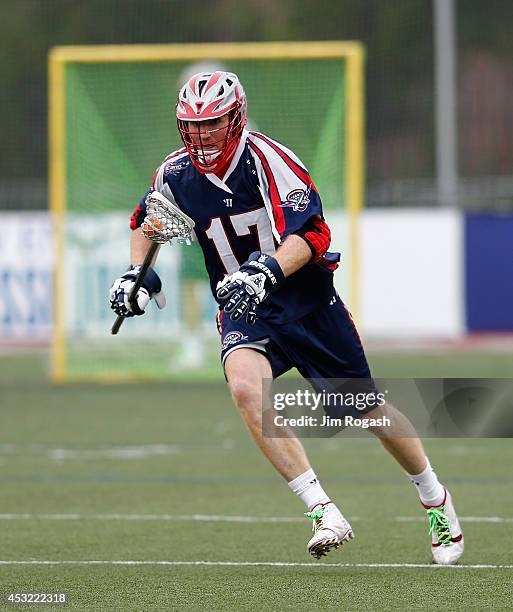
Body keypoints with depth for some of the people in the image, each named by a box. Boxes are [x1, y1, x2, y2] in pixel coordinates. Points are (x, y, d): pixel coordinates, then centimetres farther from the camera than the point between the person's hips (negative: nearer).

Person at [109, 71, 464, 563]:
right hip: (243, 309, 3)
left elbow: (312, 233, -27)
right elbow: (146, 221, 20)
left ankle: (435, 499, 32)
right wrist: (136, 273, 4)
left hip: (306, 298, -3)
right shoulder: (174, 174, -3)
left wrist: (266, 273, -43)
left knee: (364, 410, 4)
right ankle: (324, 514, -29)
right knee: (245, 385, -29)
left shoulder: (265, 159, -19)